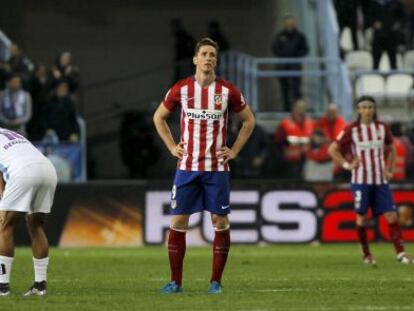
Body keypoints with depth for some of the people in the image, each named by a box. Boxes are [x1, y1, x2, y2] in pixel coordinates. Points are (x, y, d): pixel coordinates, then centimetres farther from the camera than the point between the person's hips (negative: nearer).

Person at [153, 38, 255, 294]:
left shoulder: (228, 91, -1)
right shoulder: (181, 89, 0)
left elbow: (249, 120, 12)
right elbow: (159, 117, 15)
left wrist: (234, 150, 3)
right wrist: (171, 146, 5)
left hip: (217, 167, 0)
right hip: (187, 166, 0)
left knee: (220, 221, -1)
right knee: (178, 220, -2)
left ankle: (216, 281, 8)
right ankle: (176, 281, 5)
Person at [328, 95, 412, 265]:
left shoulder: (382, 128, 4)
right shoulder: (351, 130, -4)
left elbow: (391, 149, 20)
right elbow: (333, 149, 0)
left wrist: (389, 170, 9)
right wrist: (347, 165, -10)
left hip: (380, 180, 2)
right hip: (361, 180, -2)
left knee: (391, 215, -5)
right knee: (362, 216, -1)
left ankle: (400, 252, -4)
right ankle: (366, 254, 13)